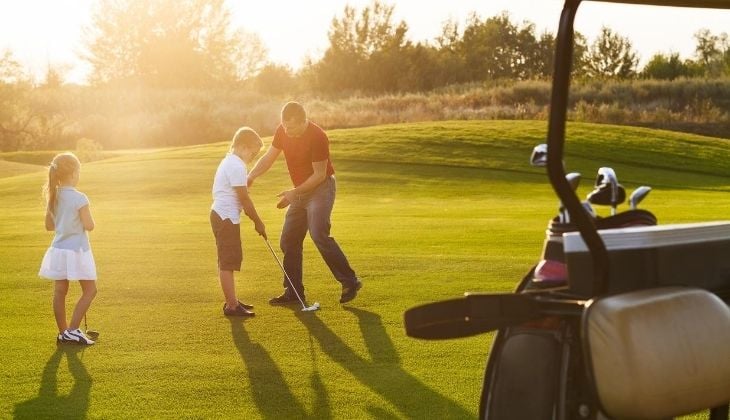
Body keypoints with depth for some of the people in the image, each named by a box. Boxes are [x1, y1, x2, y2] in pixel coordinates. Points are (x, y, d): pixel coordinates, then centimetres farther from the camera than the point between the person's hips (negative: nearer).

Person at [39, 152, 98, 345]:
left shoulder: (53, 197, 3)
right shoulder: (79, 198, -17)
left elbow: (49, 225, 11)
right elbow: (89, 226, -16)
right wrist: (86, 216, 4)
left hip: (58, 249, 7)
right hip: (77, 250, -7)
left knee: (59, 291, 9)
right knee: (90, 289, 6)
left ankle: (63, 332, 16)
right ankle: (72, 330, -1)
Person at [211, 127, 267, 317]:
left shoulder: (229, 162, 16)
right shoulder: (237, 166, -17)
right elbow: (244, 198, -17)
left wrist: (255, 219, 13)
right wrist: (258, 222, -8)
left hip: (222, 216, 11)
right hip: (226, 218, -11)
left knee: (227, 262, 18)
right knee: (227, 263, -7)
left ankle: (232, 301, 28)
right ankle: (231, 306, -4)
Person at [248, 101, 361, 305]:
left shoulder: (317, 137, -24)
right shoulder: (282, 131, -4)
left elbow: (320, 174, -19)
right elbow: (269, 157, 5)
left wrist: (295, 192, -19)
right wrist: (250, 177, -10)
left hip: (321, 188, -8)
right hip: (300, 191, 8)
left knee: (319, 234, -22)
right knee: (288, 240, 5)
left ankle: (350, 282, -13)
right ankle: (293, 291, 14)